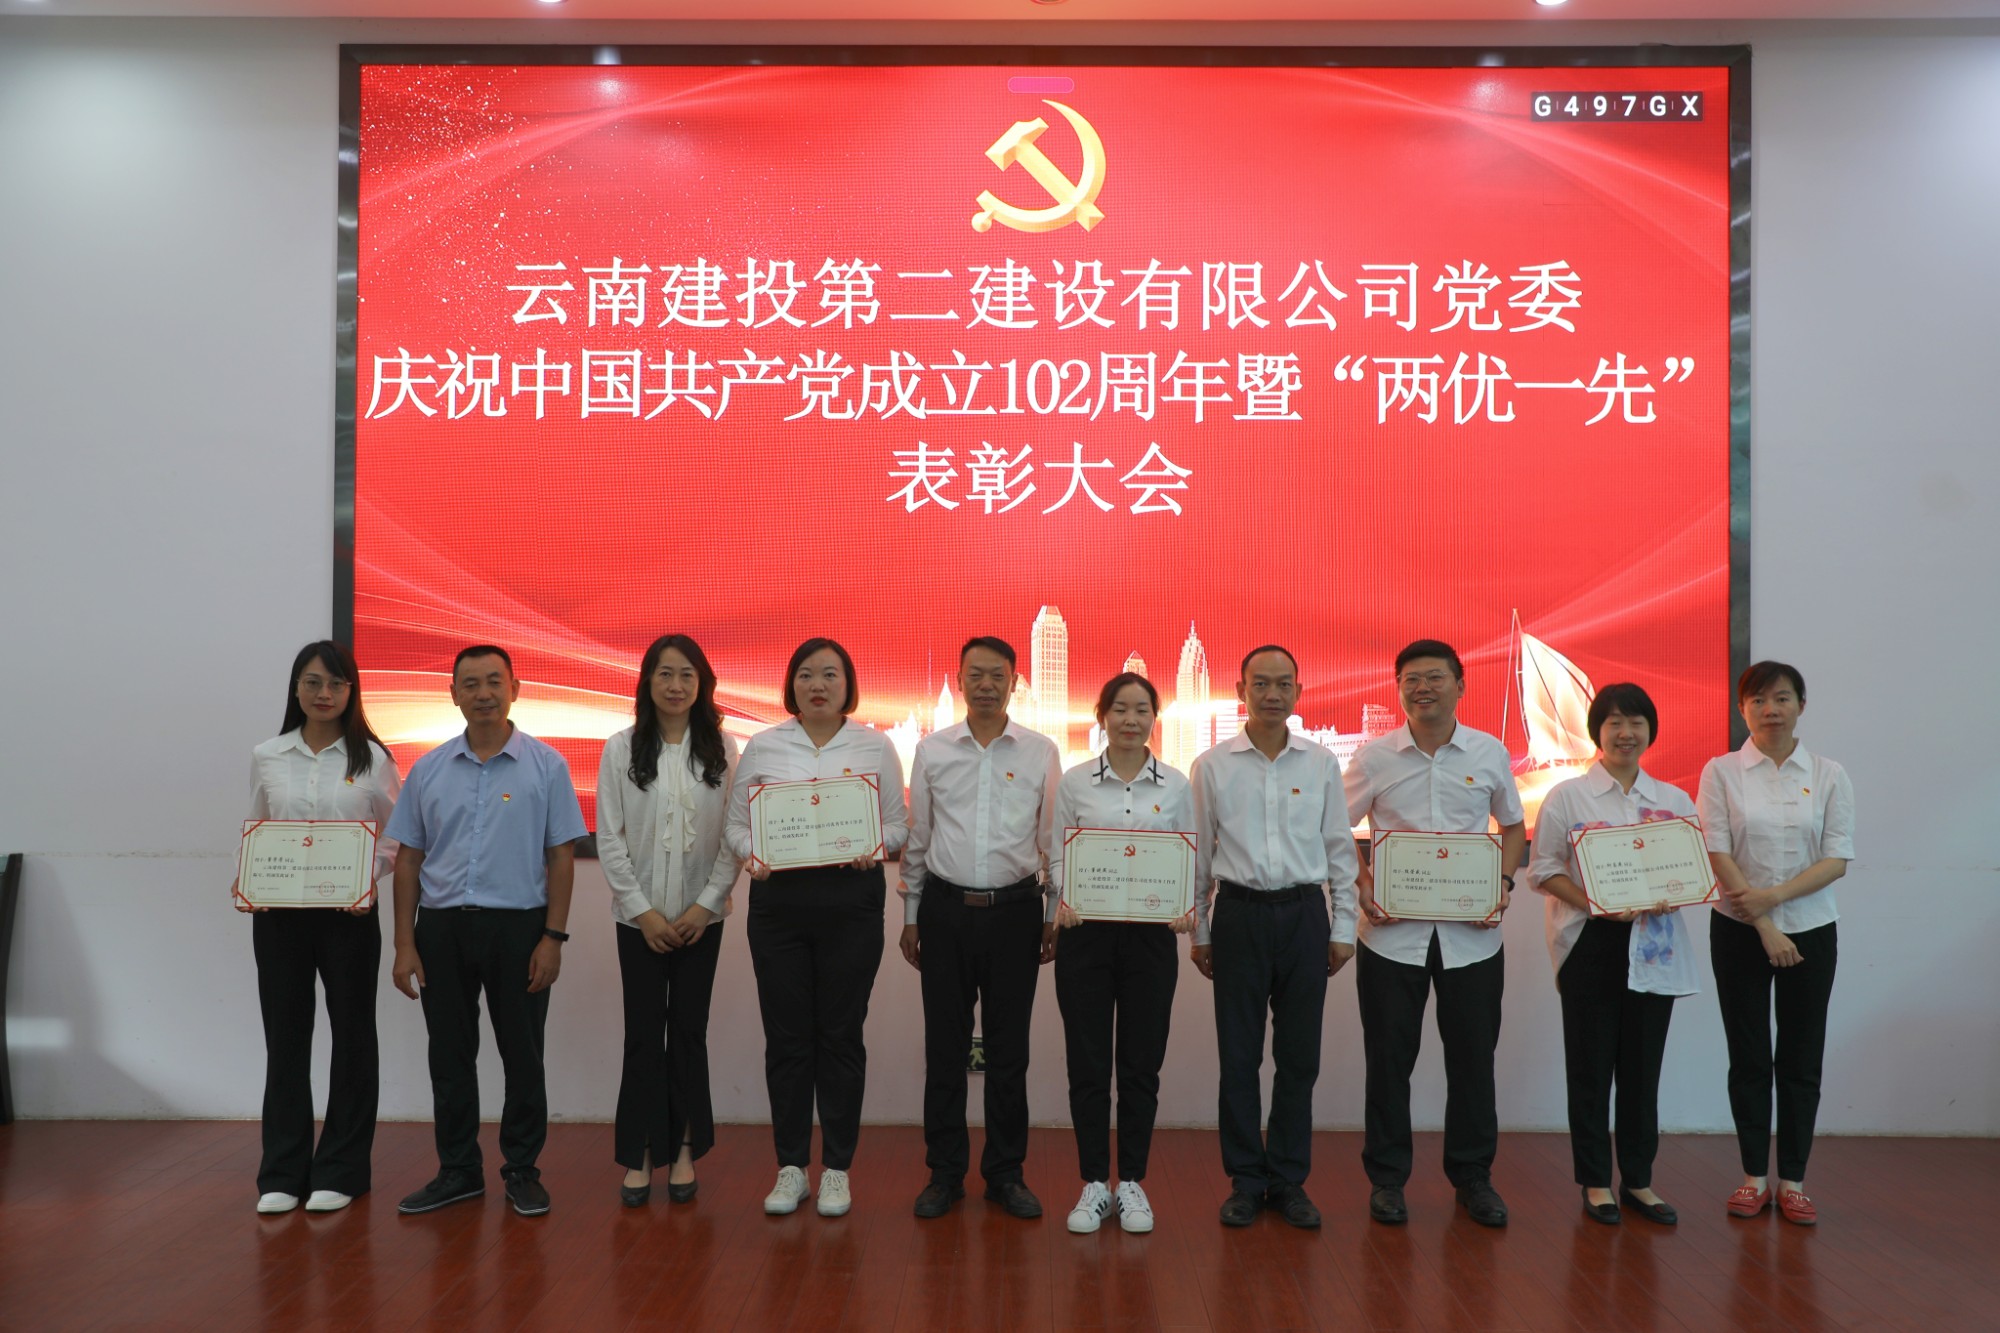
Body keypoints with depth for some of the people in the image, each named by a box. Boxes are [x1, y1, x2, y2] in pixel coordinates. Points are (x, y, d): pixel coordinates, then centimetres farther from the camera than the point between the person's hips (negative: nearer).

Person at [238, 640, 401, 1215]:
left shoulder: (372, 758, 0)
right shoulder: (267, 757, 6)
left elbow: (394, 836, 3)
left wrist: (368, 881, -13)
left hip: (348, 915, -2)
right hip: (278, 915, 2)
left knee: (351, 1036, 5)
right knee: (285, 1038, 6)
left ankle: (339, 1171, 17)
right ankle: (282, 1173, 17)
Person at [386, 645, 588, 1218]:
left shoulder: (545, 766, -1)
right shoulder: (428, 770, 7)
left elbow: (561, 856, -2)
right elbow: (408, 858, 8)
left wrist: (553, 937, -8)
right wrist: (404, 944, 2)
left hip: (518, 926, -2)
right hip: (442, 927, 3)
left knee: (522, 1057, 5)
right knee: (450, 1057, 10)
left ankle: (522, 1171, 18)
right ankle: (457, 1170, 22)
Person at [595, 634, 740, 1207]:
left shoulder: (723, 749, 2)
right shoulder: (621, 749, 0)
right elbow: (609, 838, -2)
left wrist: (707, 905, -9)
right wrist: (643, 911, -7)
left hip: (702, 917, 1)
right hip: (639, 917, 0)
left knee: (689, 1031, 5)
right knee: (643, 1034, 2)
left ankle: (683, 1151, 16)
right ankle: (639, 1155, 11)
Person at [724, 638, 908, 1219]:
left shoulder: (874, 747, 5)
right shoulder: (763, 747, 6)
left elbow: (898, 823, 6)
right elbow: (735, 822, 7)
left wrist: (874, 847, -15)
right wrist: (751, 855, -13)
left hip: (851, 900, -1)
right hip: (779, 900, 1)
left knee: (841, 1034, 4)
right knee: (786, 1035, 5)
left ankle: (837, 1168, 16)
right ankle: (791, 1166, 17)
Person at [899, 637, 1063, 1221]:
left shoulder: (1041, 753, 2)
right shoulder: (932, 751, 5)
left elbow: (1053, 839, 6)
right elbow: (917, 839, 9)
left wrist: (1053, 918, 4)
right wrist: (911, 916, 8)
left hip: (1014, 909, 0)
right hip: (946, 909, 1)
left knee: (1009, 1047, 7)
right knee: (945, 1046, 6)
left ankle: (1006, 1172, 19)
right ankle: (945, 1172, 18)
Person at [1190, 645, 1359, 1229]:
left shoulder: (1322, 764, 4)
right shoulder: (1212, 766, 2)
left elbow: (1340, 849, 8)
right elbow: (1198, 853, 7)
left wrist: (1343, 927, 6)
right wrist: (1197, 930, 7)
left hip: (1304, 915, 1)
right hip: (1239, 915, -1)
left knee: (1299, 1057, 6)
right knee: (1238, 1056, 5)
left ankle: (1289, 1180, 19)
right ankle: (1245, 1181, 16)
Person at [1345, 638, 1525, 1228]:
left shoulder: (1489, 753, 2)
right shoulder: (1374, 757, -1)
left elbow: (1514, 825, 14)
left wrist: (1505, 882, -1)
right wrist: (1361, 887, -8)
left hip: (1471, 931, 1)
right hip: (1392, 930, -1)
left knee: (1473, 1056, 9)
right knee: (1389, 1057, 7)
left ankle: (1473, 1176, 25)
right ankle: (1386, 1178, 20)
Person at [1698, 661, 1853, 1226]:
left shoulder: (1828, 776, 2)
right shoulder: (1721, 772, -2)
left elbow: (1837, 860, -4)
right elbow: (1717, 854, -8)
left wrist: (1775, 894, -18)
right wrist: (1764, 927, -14)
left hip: (1810, 930, 1)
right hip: (1739, 931, -1)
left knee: (1801, 1061, 6)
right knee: (1749, 1058, 5)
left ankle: (1792, 1180, 16)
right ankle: (1754, 1176, 16)